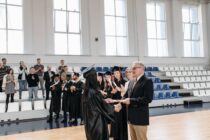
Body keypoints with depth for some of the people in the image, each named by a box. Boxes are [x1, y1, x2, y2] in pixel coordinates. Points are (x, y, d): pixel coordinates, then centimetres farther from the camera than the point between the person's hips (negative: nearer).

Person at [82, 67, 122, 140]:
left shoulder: (86, 91, 1)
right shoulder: (94, 92, -24)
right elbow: (103, 106, -12)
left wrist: (104, 100, 20)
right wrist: (114, 107, 4)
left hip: (90, 121, 8)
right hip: (97, 121, -8)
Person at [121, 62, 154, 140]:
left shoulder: (147, 81, -10)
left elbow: (148, 98, -21)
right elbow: (126, 95, 14)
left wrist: (131, 101, -21)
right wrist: (123, 101, -8)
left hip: (140, 118, -8)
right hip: (132, 117, 8)